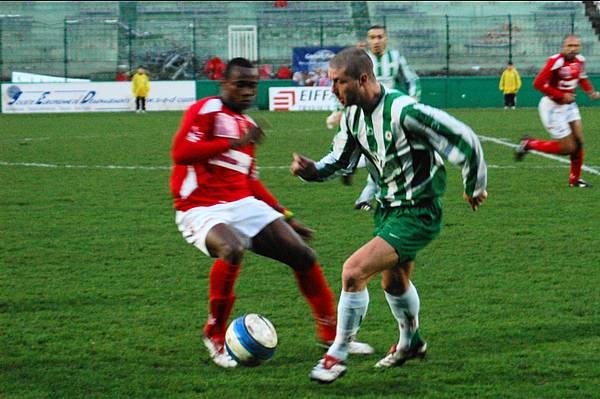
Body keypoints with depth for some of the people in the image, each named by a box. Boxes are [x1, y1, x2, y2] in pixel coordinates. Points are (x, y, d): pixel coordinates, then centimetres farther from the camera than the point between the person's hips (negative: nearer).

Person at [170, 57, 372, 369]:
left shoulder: (247, 125, 19)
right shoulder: (205, 110, -4)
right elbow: (180, 153, -19)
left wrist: (286, 217, 25)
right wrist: (234, 143, -21)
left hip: (243, 204, 8)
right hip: (201, 210, -8)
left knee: (303, 255, 0)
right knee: (232, 249, -37)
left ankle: (330, 333, 17)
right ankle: (215, 334, -17)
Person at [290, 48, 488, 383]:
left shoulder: (404, 111, -29)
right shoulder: (353, 113, -4)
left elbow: (465, 141, -22)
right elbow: (342, 160, 11)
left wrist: (475, 188, -7)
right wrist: (312, 170, -11)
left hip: (417, 214, -9)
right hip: (388, 207, 9)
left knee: (354, 271, -18)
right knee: (393, 282, 27)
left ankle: (338, 356, -3)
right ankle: (411, 342, 54)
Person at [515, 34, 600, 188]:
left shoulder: (579, 60, 0)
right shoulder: (556, 61, -25)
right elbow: (538, 84, -25)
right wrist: (562, 96, -23)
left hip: (568, 105, 8)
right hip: (553, 107, -8)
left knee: (578, 142, 5)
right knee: (568, 148, -5)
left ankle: (575, 179, 20)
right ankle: (529, 144, 12)